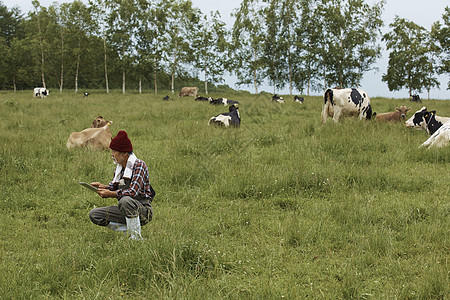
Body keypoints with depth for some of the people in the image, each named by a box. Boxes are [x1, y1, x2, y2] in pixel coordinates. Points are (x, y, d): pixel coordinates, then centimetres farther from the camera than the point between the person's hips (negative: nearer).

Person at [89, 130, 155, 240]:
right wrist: (102, 187, -3)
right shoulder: (119, 166, 8)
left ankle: (136, 237, -24)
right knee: (93, 215, -2)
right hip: (125, 210, 8)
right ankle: (128, 229, 1)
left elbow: (133, 192, -27)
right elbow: (114, 187, 18)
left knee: (125, 200, -39)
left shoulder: (139, 165, -17)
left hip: (144, 210, -8)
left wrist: (110, 194, -25)